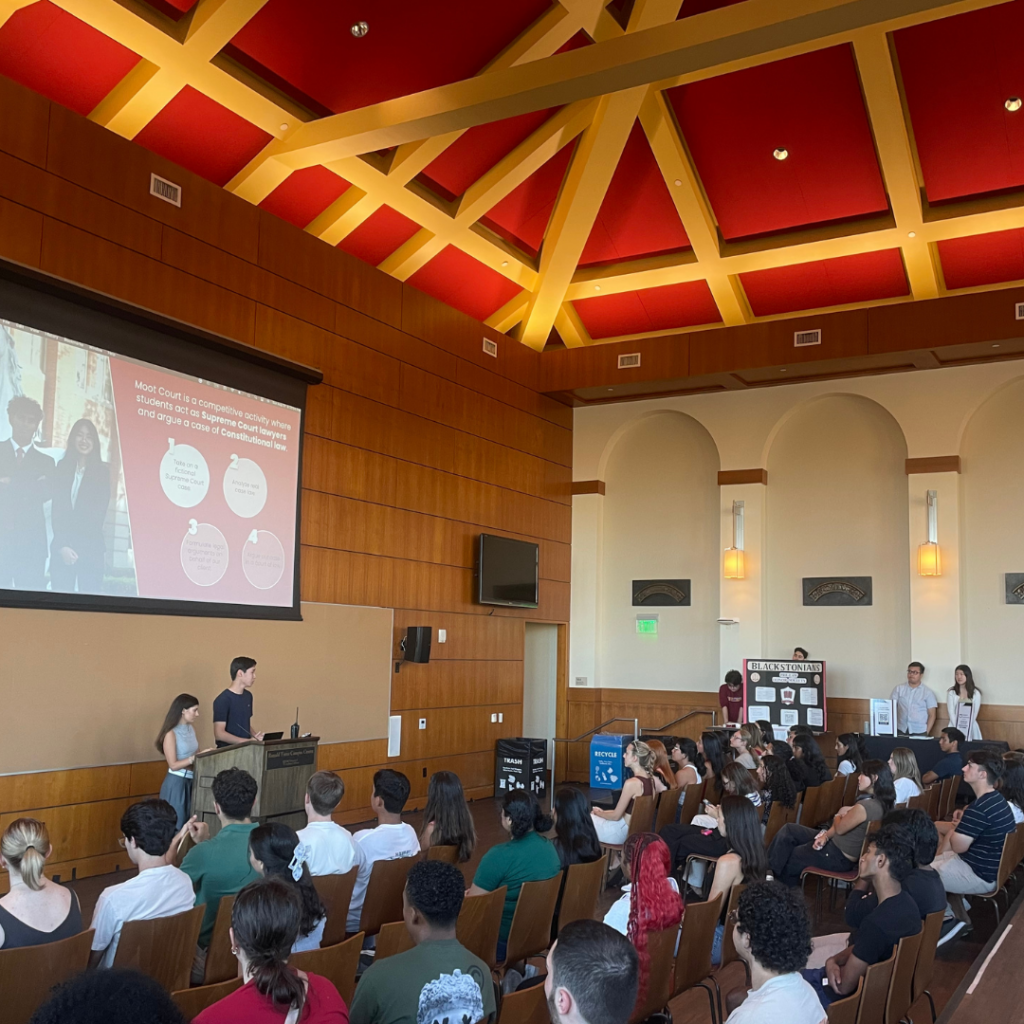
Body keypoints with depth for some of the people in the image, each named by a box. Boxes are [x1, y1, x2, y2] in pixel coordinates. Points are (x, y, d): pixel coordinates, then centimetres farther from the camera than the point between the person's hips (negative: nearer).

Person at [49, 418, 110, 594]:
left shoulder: (103, 471, 4)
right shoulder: (62, 468, 10)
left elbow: (100, 511, -1)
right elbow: (56, 509, 4)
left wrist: (77, 546, -7)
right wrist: (62, 545, -9)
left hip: (90, 548, -2)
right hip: (61, 546, 2)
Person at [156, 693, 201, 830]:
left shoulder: (191, 728, 6)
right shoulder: (171, 733, -15)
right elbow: (173, 765, -16)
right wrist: (195, 758, -21)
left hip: (191, 780, 7)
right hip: (176, 782, -7)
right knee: (176, 823, 2)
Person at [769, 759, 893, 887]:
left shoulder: (865, 806, -31)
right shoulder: (878, 802, 0)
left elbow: (840, 828, -19)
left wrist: (838, 816, 4)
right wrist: (826, 834, -5)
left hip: (840, 857, -9)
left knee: (785, 858, 6)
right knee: (788, 830, 7)